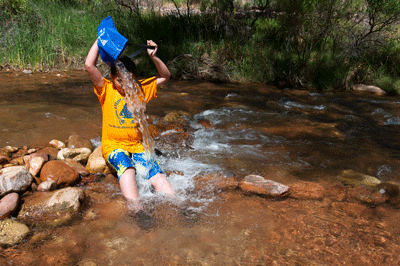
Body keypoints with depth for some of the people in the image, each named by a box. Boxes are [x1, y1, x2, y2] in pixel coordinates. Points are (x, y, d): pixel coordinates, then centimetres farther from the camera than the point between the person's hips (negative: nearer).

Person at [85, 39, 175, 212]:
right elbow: (89, 65, -8)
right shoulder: (106, 89, 4)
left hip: (138, 145, 3)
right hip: (114, 146, -2)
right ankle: (135, 207, -47)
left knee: (156, 174, -22)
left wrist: (153, 56, -3)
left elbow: (165, 76, 12)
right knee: (127, 168, -34)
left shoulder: (140, 89, 12)